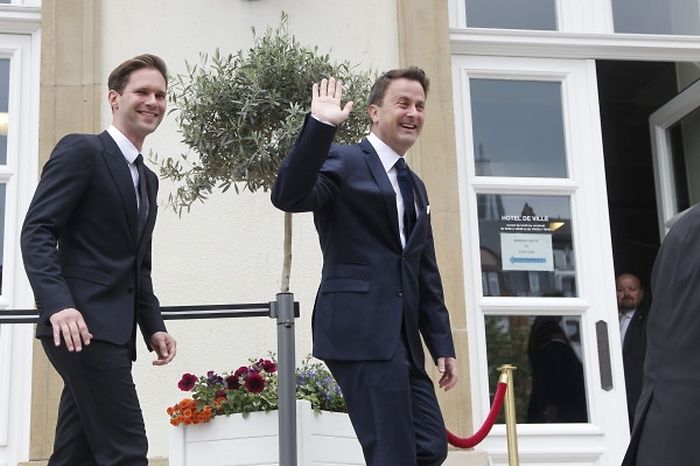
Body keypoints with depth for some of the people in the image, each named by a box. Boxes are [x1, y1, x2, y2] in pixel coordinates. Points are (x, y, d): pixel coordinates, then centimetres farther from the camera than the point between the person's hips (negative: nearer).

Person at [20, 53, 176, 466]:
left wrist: (153, 326, 13)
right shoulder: (81, 150, -3)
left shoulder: (148, 180, 23)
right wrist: (59, 304, -25)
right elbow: (37, 232, -12)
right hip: (81, 325, -9)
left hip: (108, 331, 9)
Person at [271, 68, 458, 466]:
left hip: (402, 338, 8)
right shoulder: (344, 163, -1)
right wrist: (321, 126, -26)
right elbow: (288, 197, -21)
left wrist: (443, 344, 18)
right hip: (360, 332, -8)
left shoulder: (415, 187, 22)